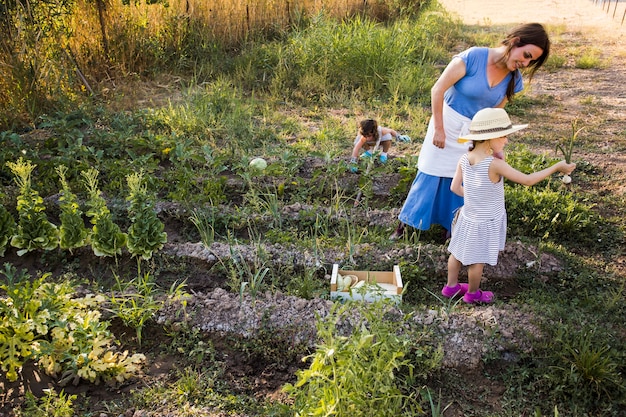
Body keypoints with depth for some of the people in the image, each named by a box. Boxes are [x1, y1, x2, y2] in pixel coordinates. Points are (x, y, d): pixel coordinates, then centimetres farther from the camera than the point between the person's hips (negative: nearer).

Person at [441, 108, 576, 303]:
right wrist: (557, 167, -14)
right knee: (478, 260, 13)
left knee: (458, 252, 21)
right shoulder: (495, 164, -28)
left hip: (468, 217, 6)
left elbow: (455, 187, -4)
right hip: (486, 223, -6)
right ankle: (473, 294, 33)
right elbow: (527, 180, -23)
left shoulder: (464, 159, -11)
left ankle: (451, 286, 38)